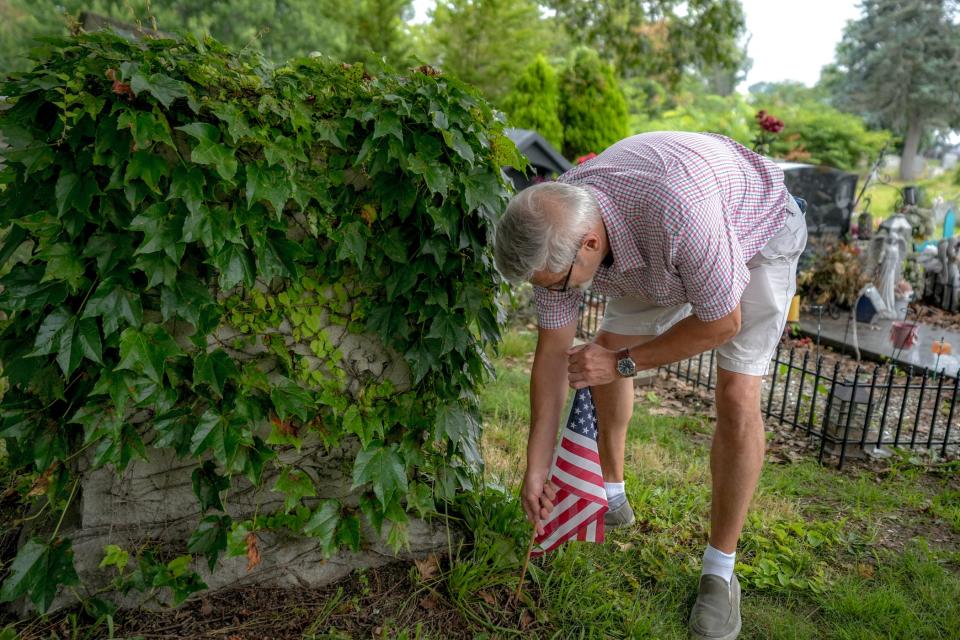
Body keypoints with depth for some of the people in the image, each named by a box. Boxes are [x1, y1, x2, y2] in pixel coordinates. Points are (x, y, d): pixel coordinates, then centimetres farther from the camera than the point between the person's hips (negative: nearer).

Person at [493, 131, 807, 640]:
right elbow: (554, 351, -14)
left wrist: (623, 363, -22)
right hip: (663, 251, 6)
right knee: (603, 351, 4)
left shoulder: (677, 211, -46)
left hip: (758, 231, -5)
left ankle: (719, 570, 3)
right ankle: (612, 496, 24)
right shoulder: (554, 232, -25)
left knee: (737, 397, -16)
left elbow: (722, 321, -29)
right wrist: (536, 467, -9)